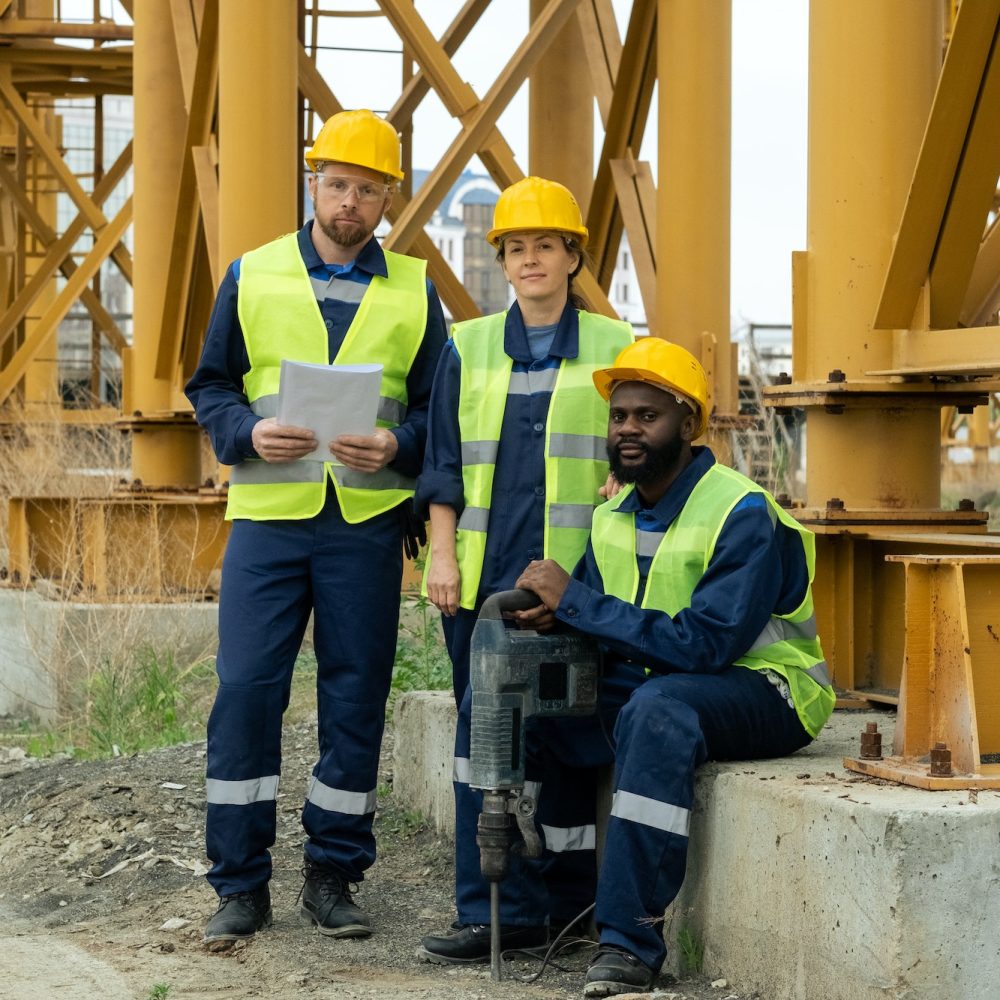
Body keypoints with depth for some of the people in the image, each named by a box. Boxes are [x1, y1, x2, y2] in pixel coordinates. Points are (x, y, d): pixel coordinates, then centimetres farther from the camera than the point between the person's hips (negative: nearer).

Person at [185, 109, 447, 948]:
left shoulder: (414, 291, 9)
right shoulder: (252, 276, 8)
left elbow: (440, 407, 8)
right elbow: (210, 385, 9)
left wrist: (398, 445, -12)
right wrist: (249, 432, -10)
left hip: (367, 520, 1)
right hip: (268, 514, 0)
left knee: (357, 698, 3)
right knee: (245, 690, -5)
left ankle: (333, 875, 15)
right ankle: (241, 884, 5)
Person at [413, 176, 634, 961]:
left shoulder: (613, 349, 7)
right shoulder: (467, 349, 13)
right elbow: (444, 465, 12)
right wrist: (443, 556, 3)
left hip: (573, 572, -2)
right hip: (485, 571, 2)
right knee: (484, 726, -1)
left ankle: (568, 904, 6)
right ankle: (486, 909, 2)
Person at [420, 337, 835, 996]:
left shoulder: (743, 514, -19)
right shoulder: (613, 516, 6)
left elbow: (703, 644, -29)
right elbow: (604, 640, 6)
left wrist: (574, 601, -25)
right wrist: (554, 619, -19)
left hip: (763, 691, -8)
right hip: (656, 683, 8)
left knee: (657, 708, -39)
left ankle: (631, 940, -37)